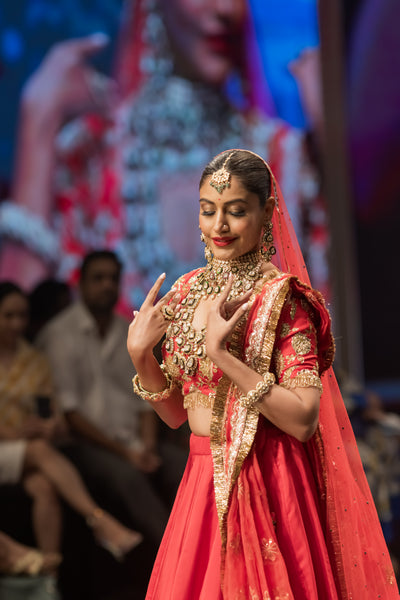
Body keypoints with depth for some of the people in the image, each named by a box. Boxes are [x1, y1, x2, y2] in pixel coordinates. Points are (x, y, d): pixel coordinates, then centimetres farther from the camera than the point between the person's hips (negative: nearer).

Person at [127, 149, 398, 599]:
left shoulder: (280, 296, -12)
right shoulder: (188, 290, 7)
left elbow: (304, 420, -20)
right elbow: (176, 413, 11)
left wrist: (222, 354, -25)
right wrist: (140, 355, -5)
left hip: (263, 488, -6)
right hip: (201, 481, 6)